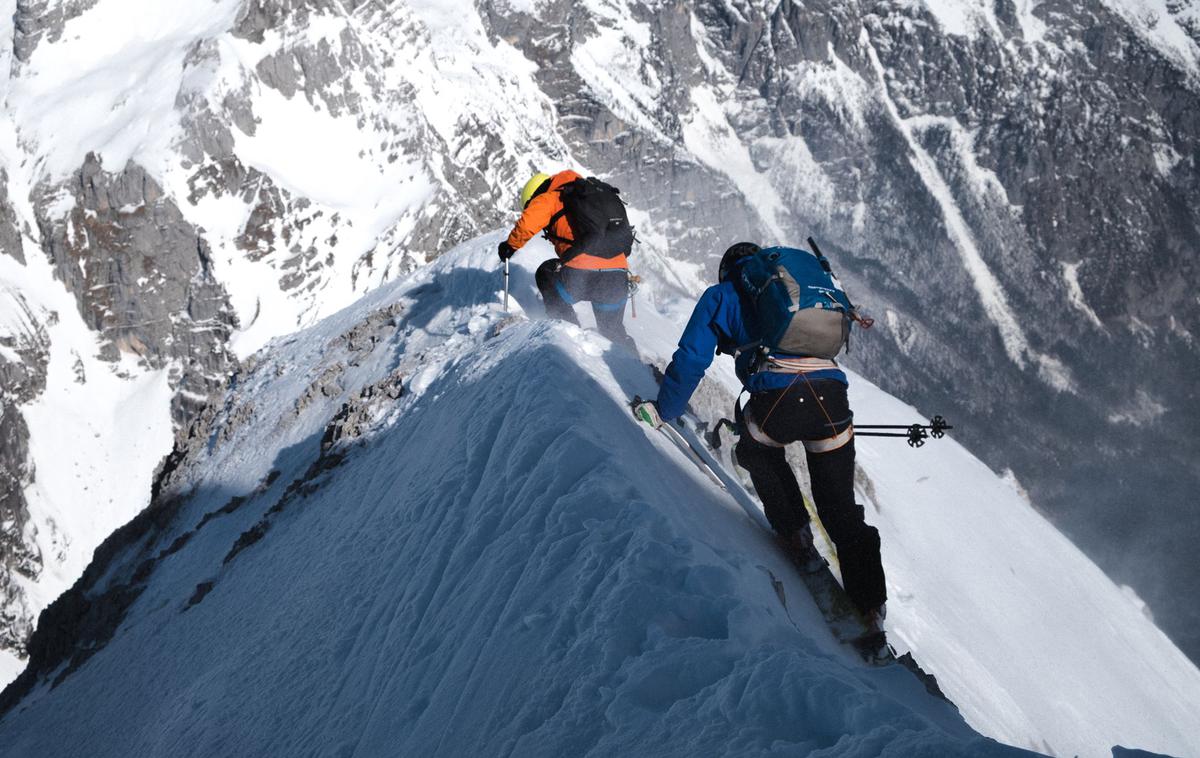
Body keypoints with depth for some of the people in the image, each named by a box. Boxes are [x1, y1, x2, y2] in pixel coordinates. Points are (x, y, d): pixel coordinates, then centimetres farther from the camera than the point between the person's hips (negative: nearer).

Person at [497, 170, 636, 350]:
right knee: (612, 330, 26)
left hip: (580, 273, -6)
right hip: (618, 277, 6)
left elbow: (527, 224, -7)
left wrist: (510, 246, 11)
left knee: (545, 274, 25)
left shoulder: (549, 198, 10)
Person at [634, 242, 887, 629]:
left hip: (777, 397, -4)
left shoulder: (721, 296, 20)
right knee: (841, 510, 14)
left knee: (758, 452, 32)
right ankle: (870, 607, 12)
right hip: (832, 397, 4)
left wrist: (662, 410, 27)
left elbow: (691, 360, 14)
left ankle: (796, 534, 27)